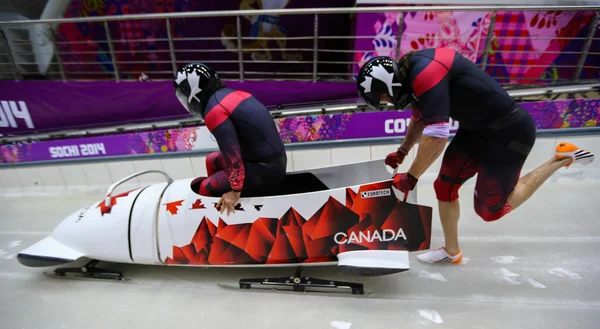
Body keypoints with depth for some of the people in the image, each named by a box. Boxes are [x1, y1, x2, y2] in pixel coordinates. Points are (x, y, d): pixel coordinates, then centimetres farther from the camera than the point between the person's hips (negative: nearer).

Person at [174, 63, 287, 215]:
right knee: (212, 161, 22)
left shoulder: (214, 110, -17)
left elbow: (232, 154, -20)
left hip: (264, 169, -8)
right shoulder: (232, 93, 8)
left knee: (207, 188, 4)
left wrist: (235, 190, -11)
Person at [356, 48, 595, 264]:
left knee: (490, 209, 4)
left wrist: (411, 177, -19)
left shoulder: (424, 73, -28)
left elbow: (437, 136, -30)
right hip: (475, 128, 9)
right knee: (445, 187, 8)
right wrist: (401, 152, 15)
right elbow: (420, 119, 18)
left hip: (508, 131, -9)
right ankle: (451, 252, 27)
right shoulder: (410, 70, 3)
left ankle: (561, 158, 16)